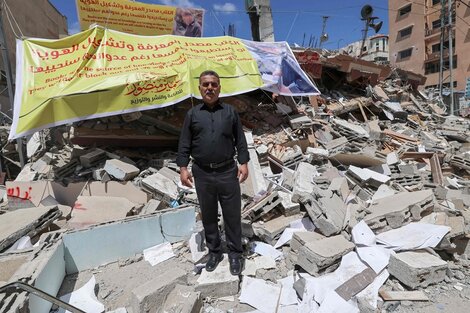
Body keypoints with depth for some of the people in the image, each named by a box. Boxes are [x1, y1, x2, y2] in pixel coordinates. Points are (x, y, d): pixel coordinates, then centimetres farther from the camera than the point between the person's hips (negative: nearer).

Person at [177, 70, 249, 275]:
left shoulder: (230, 111, 6)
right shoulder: (192, 114, 6)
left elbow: (240, 140, 6)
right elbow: (184, 144, 5)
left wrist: (243, 163, -2)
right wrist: (183, 168, -4)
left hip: (228, 172, -1)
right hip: (202, 174, 1)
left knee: (232, 215, 7)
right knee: (208, 216, 13)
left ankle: (235, 253, 26)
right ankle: (214, 252, 32)